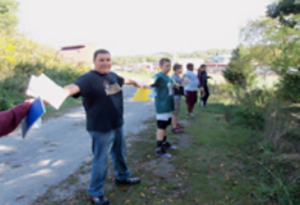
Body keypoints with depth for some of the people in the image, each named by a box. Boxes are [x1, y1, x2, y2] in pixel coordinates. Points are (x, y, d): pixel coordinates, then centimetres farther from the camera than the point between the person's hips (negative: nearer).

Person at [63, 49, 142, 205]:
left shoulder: (112, 75, 6)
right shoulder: (89, 78, -20)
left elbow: (124, 80, 27)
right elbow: (74, 87, -39)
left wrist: (136, 83, 45)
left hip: (117, 125, 8)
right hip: (101, 129, -8)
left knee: (120, 153, 25)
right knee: (101, 161, 2)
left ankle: (122, 177, 49)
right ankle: (95, 192, 24)